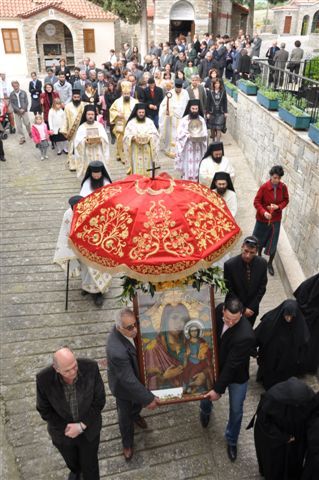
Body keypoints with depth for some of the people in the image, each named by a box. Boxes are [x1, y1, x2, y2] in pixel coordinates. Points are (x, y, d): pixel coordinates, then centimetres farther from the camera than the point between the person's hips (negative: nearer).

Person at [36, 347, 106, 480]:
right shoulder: (44, 378, -32)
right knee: (71, 460, 31)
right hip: (62, 431, 1)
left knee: (90, 463, 22)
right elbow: (44, 410, -14)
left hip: (89, 428, -1)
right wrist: (66, 428, -15)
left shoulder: (90, 367, -32)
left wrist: (82, 426, -22)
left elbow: (99, 400, -17)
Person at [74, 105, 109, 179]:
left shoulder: (99, 125, 6)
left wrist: (100, 140, -20)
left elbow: (105, 139, 0)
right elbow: (77, 141, -5)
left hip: (98, 153, 1)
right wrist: (85, 141, -23)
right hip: (87, 154, -1)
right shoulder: (82, 127, 2)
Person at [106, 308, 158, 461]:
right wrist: (148, 399, -26)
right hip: (124, 386, -6)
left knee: (138, 401, 33)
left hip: (137, 375, 6)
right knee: (125, 415, 21)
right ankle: (127, 444, 50)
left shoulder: (129, 330, -26)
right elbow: (129, 381, -36)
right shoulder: (118, 351, -47)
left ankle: (135, 414, 67)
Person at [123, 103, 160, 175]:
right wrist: (133, 138, -20)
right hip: (136, 150, -1)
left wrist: (149, 137, -18)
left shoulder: (149, 122, 5)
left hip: (147, 150, 1)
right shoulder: (131, 122, 1)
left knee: (147, 168, 4)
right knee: (137, 169, -2)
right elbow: (127, 136, -2)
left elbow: (155, 134, 2)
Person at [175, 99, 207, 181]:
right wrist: (189, 136, -18)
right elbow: (179, 135, -7)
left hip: (198, 147, 3)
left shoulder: (201, 120, 4)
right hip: (188, 147, -3)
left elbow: (205, 134, 8)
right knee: (188, 167, -3)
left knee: (197, 166, 5)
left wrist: (201, 137, -11)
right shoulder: (184, 120, -6)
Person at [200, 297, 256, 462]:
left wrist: (218, 389, -22)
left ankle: (231, 441, 44)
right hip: (216, 366, 4)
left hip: (237, 375, -4)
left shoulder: (245, 336, -41)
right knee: (205, 391, 24)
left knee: (236, 410, 14)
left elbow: (231, 366, -31)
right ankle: (205, 410, 62)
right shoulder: (219, 309, -25)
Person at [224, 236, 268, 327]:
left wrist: (252, 307, -10)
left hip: (252, 308, 2)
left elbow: (262, 287, -6)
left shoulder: (262, 263, -16)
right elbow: (229, 291, -16)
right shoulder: (230, 264, -24)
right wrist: (242, 309, -14)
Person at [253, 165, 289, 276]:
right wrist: (264, 212, -29)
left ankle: (270, 263, 26)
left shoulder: (283, 187, -10)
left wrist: (278, 207, -17)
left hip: (276, 220, 2)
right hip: (262, 218, -2)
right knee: (260, 240, 18)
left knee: (273, 243, 6)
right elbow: (256, 202, -14)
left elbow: (286, 200, 3)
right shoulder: (264, 187, -19)